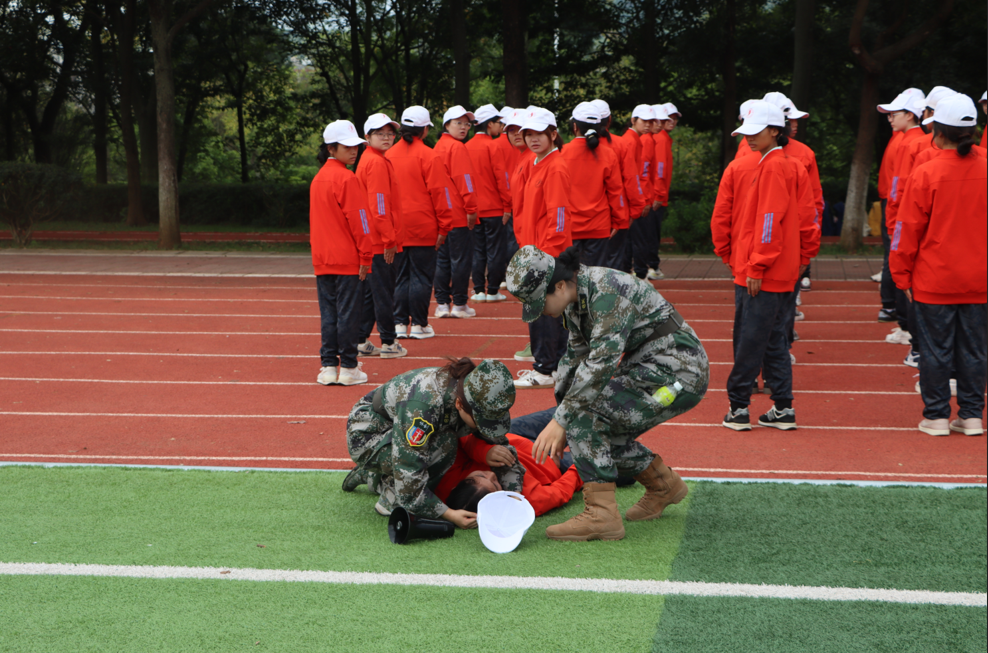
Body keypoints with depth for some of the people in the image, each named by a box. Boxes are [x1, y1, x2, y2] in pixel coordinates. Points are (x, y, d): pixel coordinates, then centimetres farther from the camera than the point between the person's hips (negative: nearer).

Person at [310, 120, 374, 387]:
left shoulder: (318, 178, 13)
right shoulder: (347, 179, -12)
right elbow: (358, 219, -13)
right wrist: (365, 255, -8)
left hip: (322, 260, 7)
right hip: (347, 260, -7)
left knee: (328, 312, 9)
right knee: (348, 313, -2)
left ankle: (328, 367, 10)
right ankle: (348, 368, 2)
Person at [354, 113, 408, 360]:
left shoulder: (367, 159, 16)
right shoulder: (377, 163, -14)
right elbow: (379, 205, -19)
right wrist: (389, 239, -18)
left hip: (371, 240, 10)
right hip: (382, 242, -10)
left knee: (368, 291, 13)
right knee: (384, 292, -2)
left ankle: (361, 341, 18)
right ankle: (388, 343, 5)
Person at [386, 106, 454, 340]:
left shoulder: (389, 155, 4)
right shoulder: (428, 156, -10)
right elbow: (440, 191, -9)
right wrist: (443, 226, -1)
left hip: (396, 229, 5)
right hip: (422, 228, -4)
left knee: (400, 276, 11)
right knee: (421, 276, 2)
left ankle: (399, 323, 12)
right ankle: (419, 324, 5)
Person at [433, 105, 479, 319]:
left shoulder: (439, 146, 13)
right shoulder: (457, 148, -12)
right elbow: (464, 180, -17)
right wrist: (471, 208, -13)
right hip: (459, 215, -8)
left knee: (442, 259, 11)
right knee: (461, 259, -2)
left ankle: (442, 304, 13)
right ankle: (459, 305, 2)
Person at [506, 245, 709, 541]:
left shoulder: (606, 291, -24)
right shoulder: (576, 297, 5)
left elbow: (601, 361, -30)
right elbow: (574, 356, 16)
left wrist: (560, 419, -27)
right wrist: (560, 421, 11)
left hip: (678, 373, -9)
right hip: (647, 368, 10)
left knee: (583, 417, -18)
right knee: (595, 432, 7)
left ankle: (601, 515, -16)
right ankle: (663, 485, 26)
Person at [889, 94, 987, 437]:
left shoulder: (925, 174, -12)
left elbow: (908, 229, -7)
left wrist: (902, 276, 2)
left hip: (934, 280, -3)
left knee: (935, 348, 5)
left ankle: (936, 416, 10)